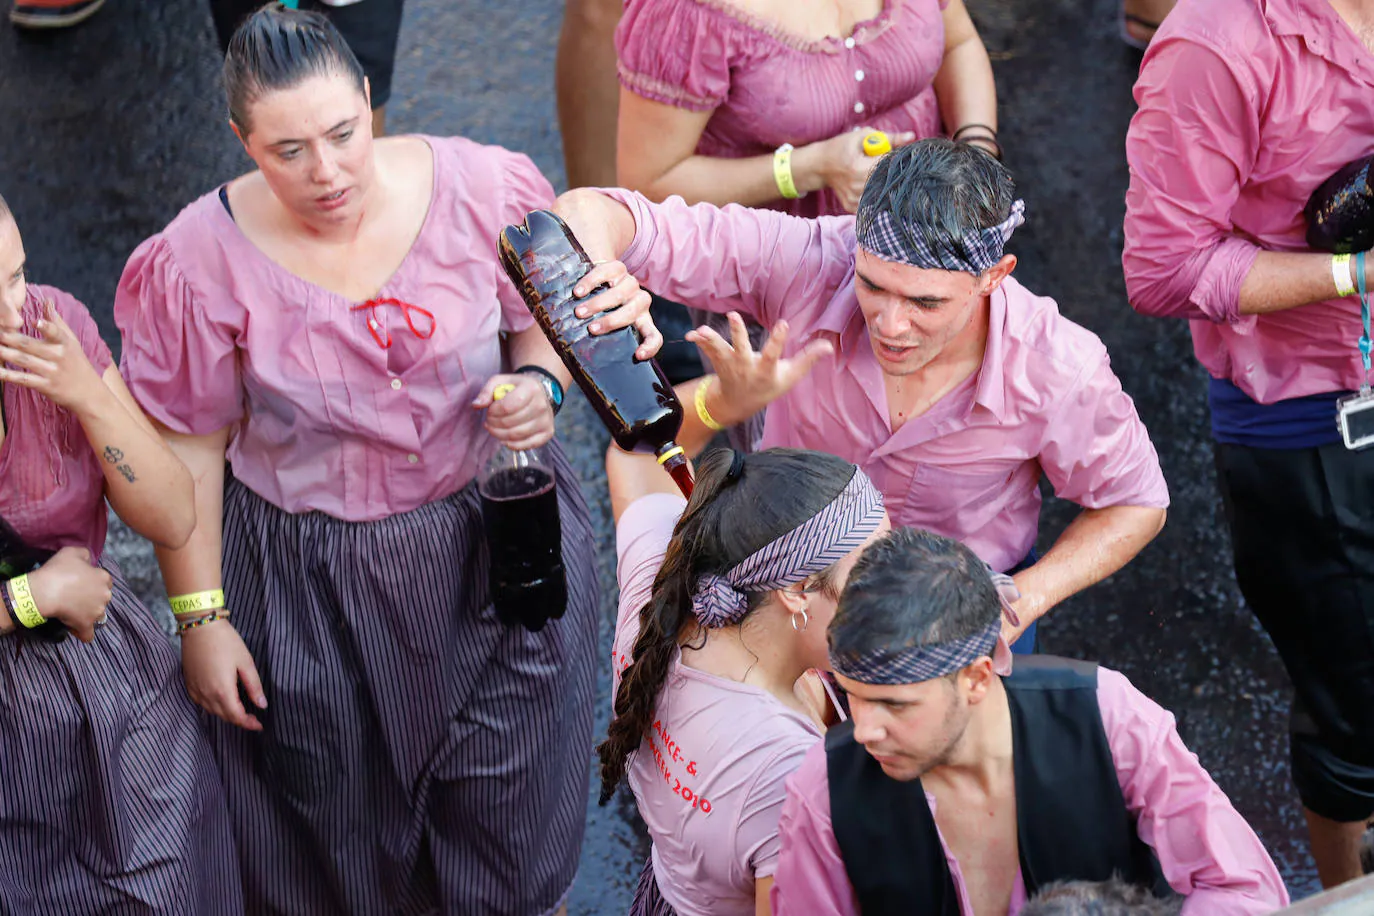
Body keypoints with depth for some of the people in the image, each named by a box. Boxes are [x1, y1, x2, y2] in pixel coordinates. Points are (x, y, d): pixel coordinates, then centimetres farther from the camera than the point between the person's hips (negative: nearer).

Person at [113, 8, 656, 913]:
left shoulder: (480, 187, -16)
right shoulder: (202, 261, -18)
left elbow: (549, 319, 1)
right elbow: (190, 447, -8)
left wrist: (540, 384, -22)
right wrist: (202, 616, -5)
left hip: (498, 536, 1)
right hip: (311, 583, -1)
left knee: (510, 788, 18)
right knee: (346, 813, 18)